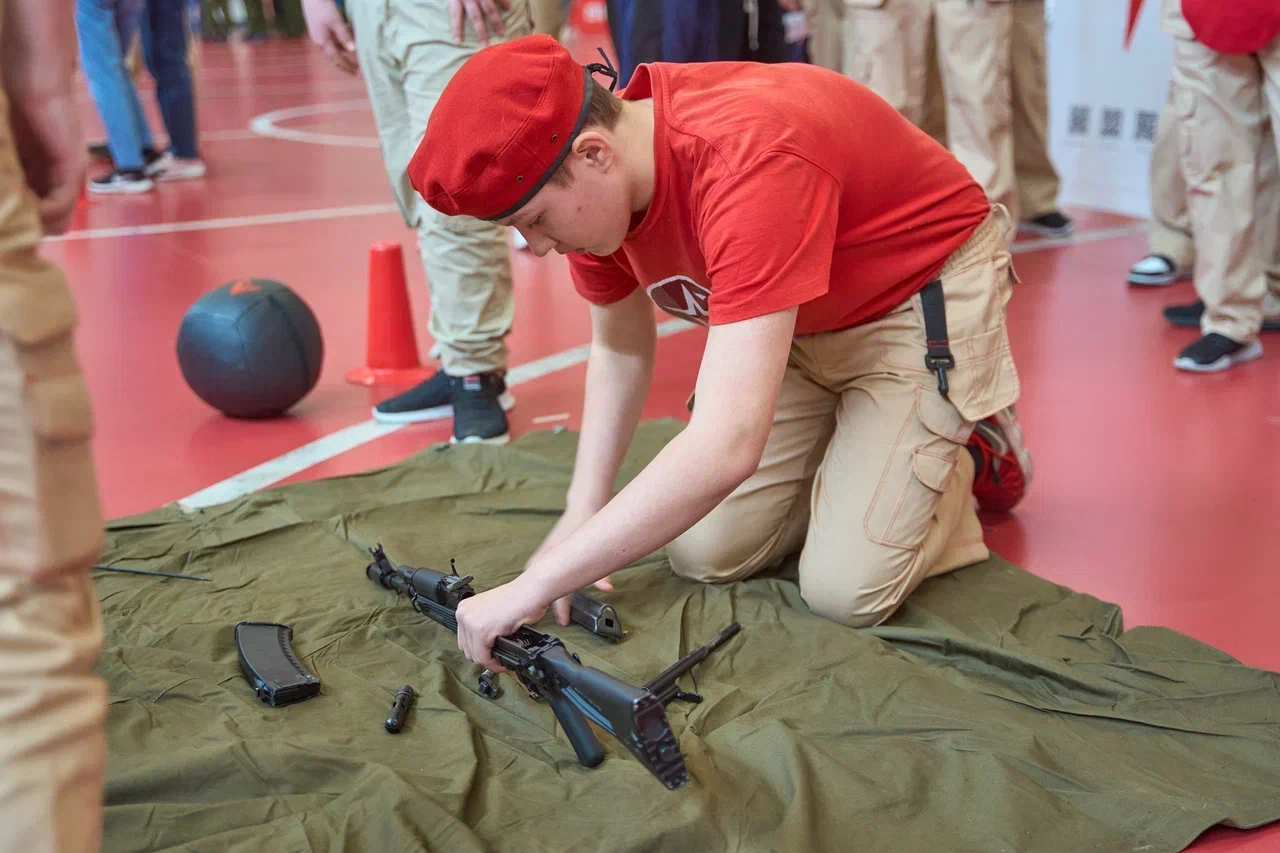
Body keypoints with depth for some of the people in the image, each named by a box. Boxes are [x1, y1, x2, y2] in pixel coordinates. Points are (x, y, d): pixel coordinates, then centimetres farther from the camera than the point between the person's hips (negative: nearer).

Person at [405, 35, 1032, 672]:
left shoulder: (749, 162, -41)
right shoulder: (591, 187, -15)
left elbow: (726, 447, -47)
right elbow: (620, 348, 4)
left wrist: (535, 585, -44)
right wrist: (581, 513, -9)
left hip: (922, 298, -7)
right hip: (798, 316, 7)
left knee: (846, 589, -16)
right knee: (702, 553, -3)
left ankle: (969, 452, 13)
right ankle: (855, 443, 22)